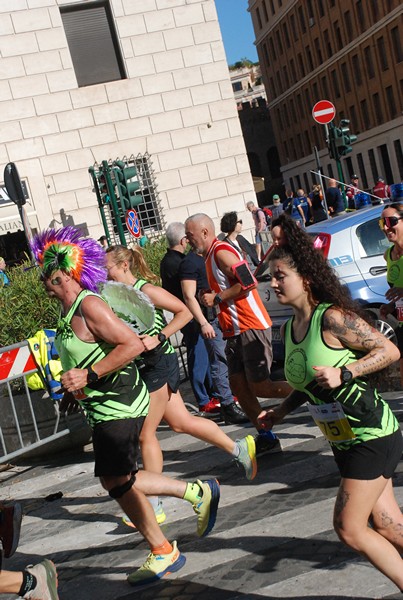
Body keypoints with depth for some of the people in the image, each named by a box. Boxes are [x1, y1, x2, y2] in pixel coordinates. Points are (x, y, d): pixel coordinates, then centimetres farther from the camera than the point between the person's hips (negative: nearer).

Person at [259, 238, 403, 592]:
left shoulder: (332, 317, -20)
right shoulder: (288, 329, 5)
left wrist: (343, 373, -27)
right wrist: (280, 412, 8)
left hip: (372, 436, -8)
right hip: (344, 441, 8)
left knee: (348, 527, -4)